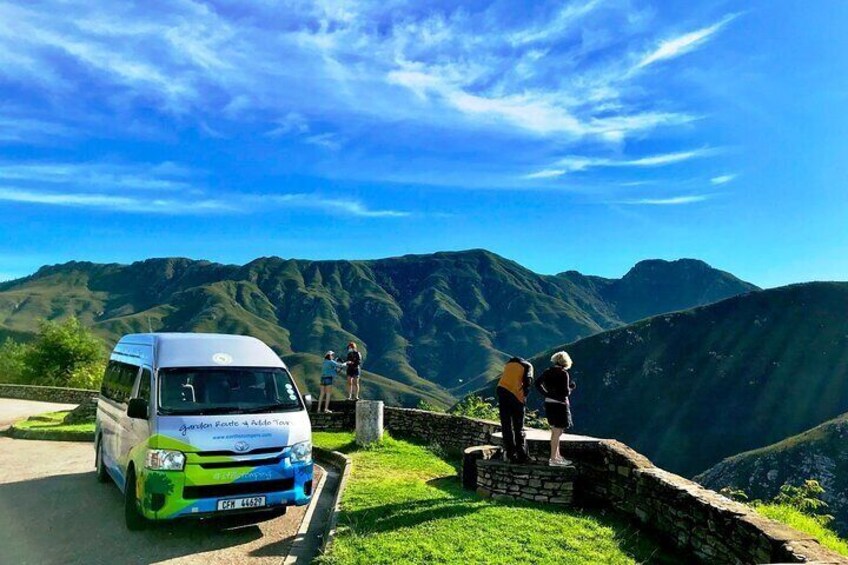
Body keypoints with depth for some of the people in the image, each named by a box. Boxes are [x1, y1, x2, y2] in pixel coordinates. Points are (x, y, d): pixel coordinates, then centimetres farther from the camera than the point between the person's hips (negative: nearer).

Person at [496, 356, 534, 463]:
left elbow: (504, 378, 16)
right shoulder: (527, 366, 12)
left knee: (506, 427, 7)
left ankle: (511, 455, 6)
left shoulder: (509, 363, 26)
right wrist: (524, 395, 7)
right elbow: (528, 381, -4)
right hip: (516, 395, -3)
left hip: (501, 390, 4)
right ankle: (522, 456, 5)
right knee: (519, 428, 6)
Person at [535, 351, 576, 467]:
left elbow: (537, 384, 12)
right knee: (557, 432, -1)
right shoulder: (563, 373, -15)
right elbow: (565, 391, -18)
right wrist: (570, 388, 1)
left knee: (555, 431, 18)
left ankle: (557, 456, 28)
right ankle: (553, 459, 2)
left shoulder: (547, 372, 6)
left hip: (549, 404, 8)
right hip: (560, 405, -8)